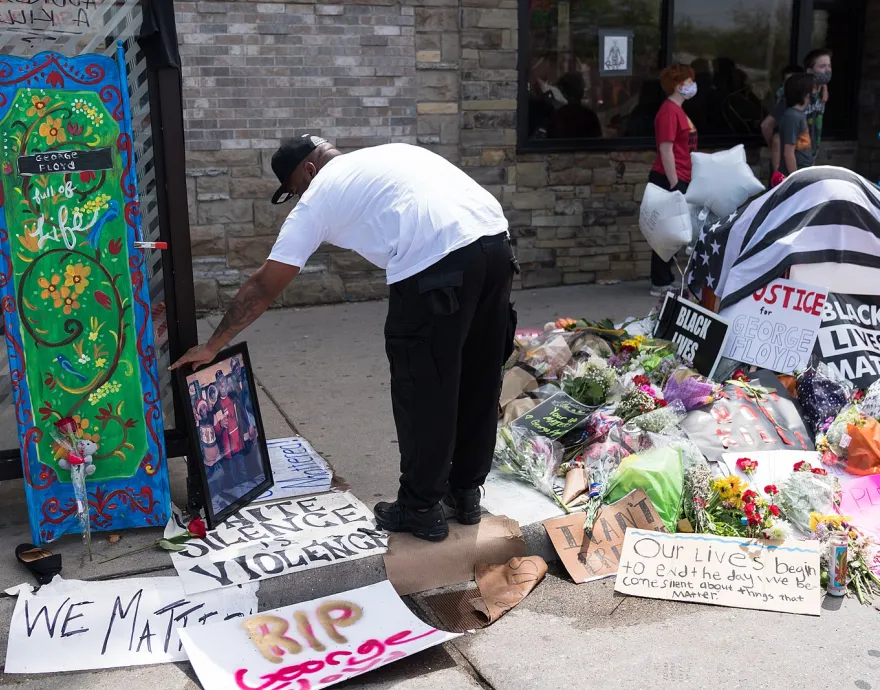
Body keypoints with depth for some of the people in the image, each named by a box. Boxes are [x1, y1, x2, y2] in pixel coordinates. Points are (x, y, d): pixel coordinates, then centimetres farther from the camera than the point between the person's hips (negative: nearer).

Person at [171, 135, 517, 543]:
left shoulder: (318, 196, 13)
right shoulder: (388, 154, 31)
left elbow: (265, 286, 15)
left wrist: (213, 346, 25)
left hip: (438, 262, -8)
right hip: (496, 241, 8)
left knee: (422, 390, 9)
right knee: (478, 381, 19)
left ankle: (420, 510, 22)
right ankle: (466, 493, 35)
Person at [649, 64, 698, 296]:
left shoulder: (677, 110, 16)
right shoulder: (669, 111, -14)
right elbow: (666, 150, -19)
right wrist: (674, 184, -21)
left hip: (680, 179, 10)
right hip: (669, 180, -10)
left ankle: (664, 279, 20)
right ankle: (660, 283, 3)